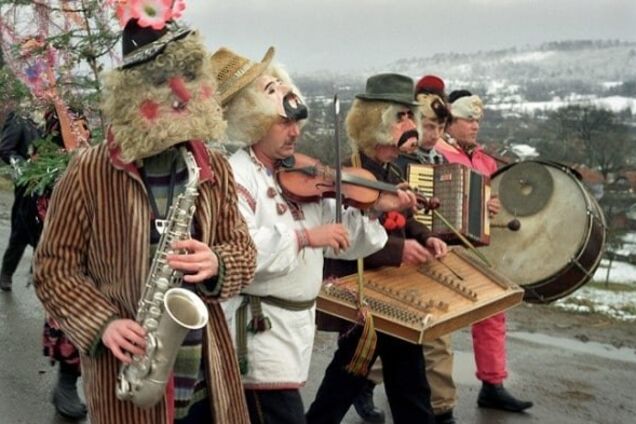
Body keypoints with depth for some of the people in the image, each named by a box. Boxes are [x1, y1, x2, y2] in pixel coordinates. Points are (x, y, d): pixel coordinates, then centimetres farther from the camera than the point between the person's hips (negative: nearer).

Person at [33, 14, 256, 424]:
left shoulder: (215, 169, 3)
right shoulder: (87, 173, -8)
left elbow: (244, 249, 7)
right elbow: (53, 266, -4)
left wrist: (216, 264, -15)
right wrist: (103, 323, -18)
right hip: (127, 375, -3)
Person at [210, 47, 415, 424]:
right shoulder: (235, 176, -16)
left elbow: (338, 239, 11)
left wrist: (375, 209, -3)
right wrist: (304, 236, -29)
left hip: (298, 322, 8)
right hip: (259, 328, -8)